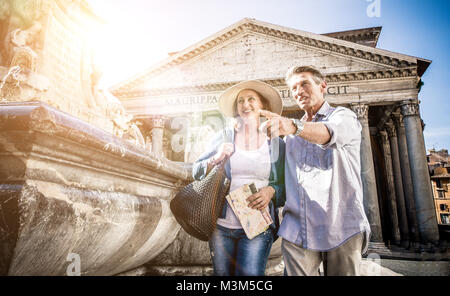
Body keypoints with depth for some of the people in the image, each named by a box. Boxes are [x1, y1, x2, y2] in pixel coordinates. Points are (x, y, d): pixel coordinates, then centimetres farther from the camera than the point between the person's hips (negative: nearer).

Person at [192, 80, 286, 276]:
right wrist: (216, 159, -14)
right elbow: (196, 172, 4)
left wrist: (271, 191, -15)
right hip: (221, 225, 2)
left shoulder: (276, 144, 1)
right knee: (221, 273, 14)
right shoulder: (223, 137, 2)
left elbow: (286, 186, 5)